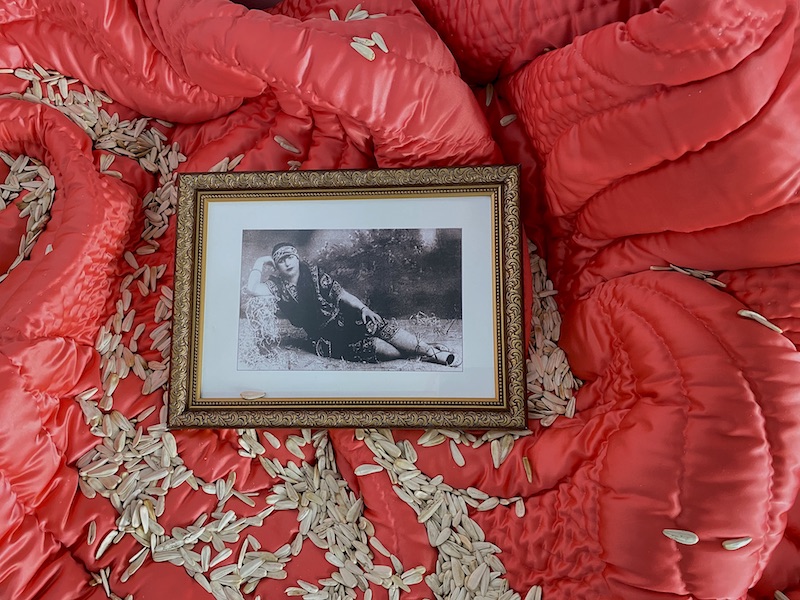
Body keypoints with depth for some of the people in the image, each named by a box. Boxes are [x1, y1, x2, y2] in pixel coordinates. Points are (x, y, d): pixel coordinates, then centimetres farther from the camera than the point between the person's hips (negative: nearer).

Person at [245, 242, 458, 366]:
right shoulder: (277, 287, 1)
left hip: (344, 318, 2)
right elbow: (252, 288, -17)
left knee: (378, 324, -28)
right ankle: (422, 353, -19)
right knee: (376, 347, -26)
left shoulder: (313, 274, 3)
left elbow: (342, 293, 2)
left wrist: (363, 308, -11)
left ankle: (429, 349, -21)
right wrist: (260, 262, -6)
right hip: (326, 340, -2)